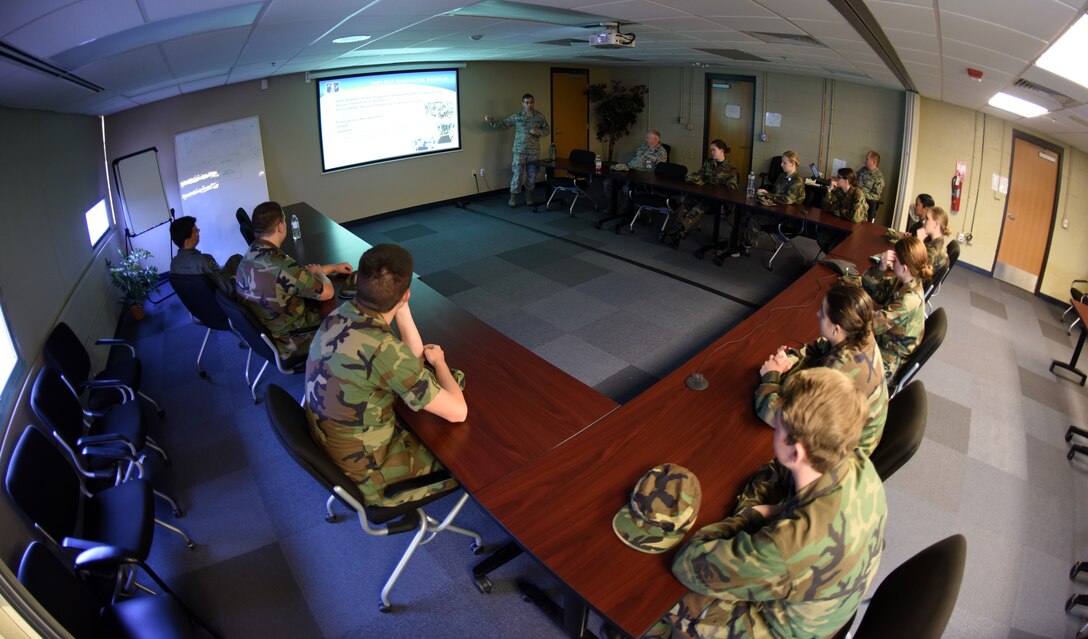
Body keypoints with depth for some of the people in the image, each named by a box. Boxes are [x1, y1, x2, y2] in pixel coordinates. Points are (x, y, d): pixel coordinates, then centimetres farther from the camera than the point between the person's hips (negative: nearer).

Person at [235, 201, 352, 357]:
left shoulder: (252, 253, -6)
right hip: (287, 344, -8)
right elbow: (327, 292, -23)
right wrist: (318, 272, -1)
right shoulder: (280, 265, -34)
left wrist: (333, 267, 16)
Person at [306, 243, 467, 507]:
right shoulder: (382, 349, -36)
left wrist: (402, 310, -12)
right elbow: (458, 412, -26)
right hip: (364, 470, -7)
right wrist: (438, 361, -8)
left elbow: (414, 358, 1)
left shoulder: (342, 313, -11)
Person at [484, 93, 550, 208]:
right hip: (520, 150, -2)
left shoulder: (539, 116, 3)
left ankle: (529, 197, 21)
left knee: (532, 175, 7)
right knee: (517, 174, -4)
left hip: (534, 151, 2)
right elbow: (503, 124, 4)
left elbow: (547, 130, 8)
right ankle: (513, 198, 6)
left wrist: (538, 132, -11)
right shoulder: (516, 116, 0)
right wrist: (491, 121, -12)